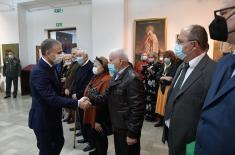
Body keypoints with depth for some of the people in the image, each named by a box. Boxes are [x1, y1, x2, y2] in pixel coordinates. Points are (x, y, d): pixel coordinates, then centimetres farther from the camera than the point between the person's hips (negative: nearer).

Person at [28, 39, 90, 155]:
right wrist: (77, 103, -32)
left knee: (59, 142, 23)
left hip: (53, 117, 9)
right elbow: (52, 98, -33)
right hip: (43, 119, -9)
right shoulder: (39, 72, -27)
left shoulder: (50, 67, 2)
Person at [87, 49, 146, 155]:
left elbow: (137, 108, -23)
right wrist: (90, 98, -11)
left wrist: (132, 133, -21)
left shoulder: (132, 79, -21)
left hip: (128, 130, -8)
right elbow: (107, 97, 4)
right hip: (118, 127, 9)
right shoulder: (116, 76, 9)